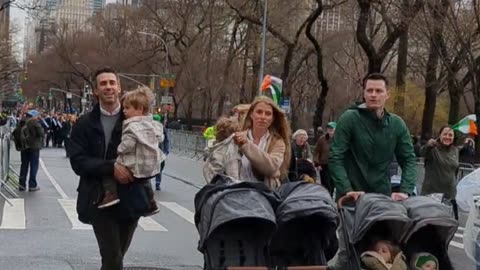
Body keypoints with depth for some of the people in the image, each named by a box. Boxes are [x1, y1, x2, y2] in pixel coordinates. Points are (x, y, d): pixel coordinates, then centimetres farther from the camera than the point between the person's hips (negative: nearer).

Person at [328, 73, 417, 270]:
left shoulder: (397, 124, 4)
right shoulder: (349, 119, -8)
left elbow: (409, 160, 5)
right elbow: (335, 158, -11)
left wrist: (405, 191, -10)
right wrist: (346, 190, -22)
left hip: (383, 196, 4)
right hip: (352, 196, -4)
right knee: (347, 249, -4)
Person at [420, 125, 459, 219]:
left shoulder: (455, 150, 11)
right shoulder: (433, 148, -8)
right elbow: (422, 152, -32)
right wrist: (428, 145, -53)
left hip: (450, 194, 5)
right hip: (431, 193, -5)